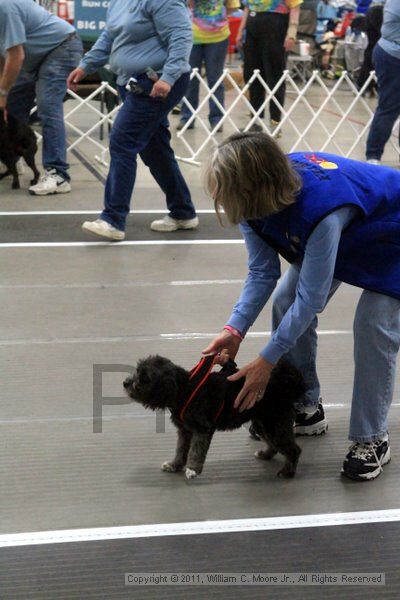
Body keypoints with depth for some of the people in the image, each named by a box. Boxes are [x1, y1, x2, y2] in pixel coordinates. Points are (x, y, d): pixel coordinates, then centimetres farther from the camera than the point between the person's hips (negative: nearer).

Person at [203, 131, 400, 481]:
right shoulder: (258, 199, -23)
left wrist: (266, 361, -31)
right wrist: (235, 329, -26)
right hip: (340, 236, 8)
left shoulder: (319, 208, -45)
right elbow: (262, 273, -13)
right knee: (286, 302, -1)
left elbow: (311, 298, -37)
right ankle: (306, 409, 15)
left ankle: (372, 440, -1)